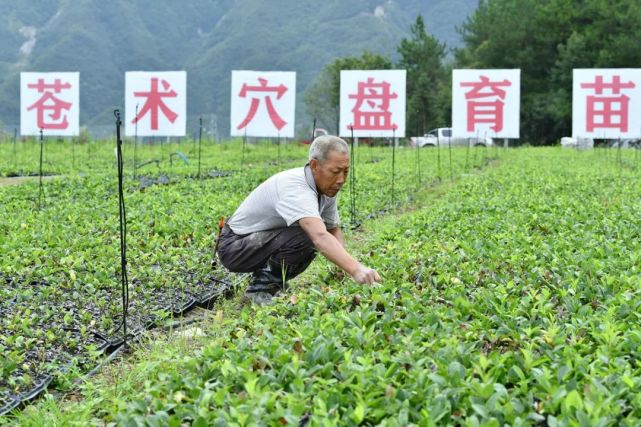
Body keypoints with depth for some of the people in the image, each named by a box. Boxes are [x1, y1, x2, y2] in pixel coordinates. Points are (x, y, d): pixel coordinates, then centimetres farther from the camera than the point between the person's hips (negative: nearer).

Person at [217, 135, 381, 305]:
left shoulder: (327, 188, -4)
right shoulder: (295, 189, -33)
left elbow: (333, 230, 10)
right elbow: (320, 237, -48)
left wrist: (343, 265, -10)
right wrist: (355, 269, -60)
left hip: (265, 240, 9)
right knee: (304, 237, -29)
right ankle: (260, 288, -10)